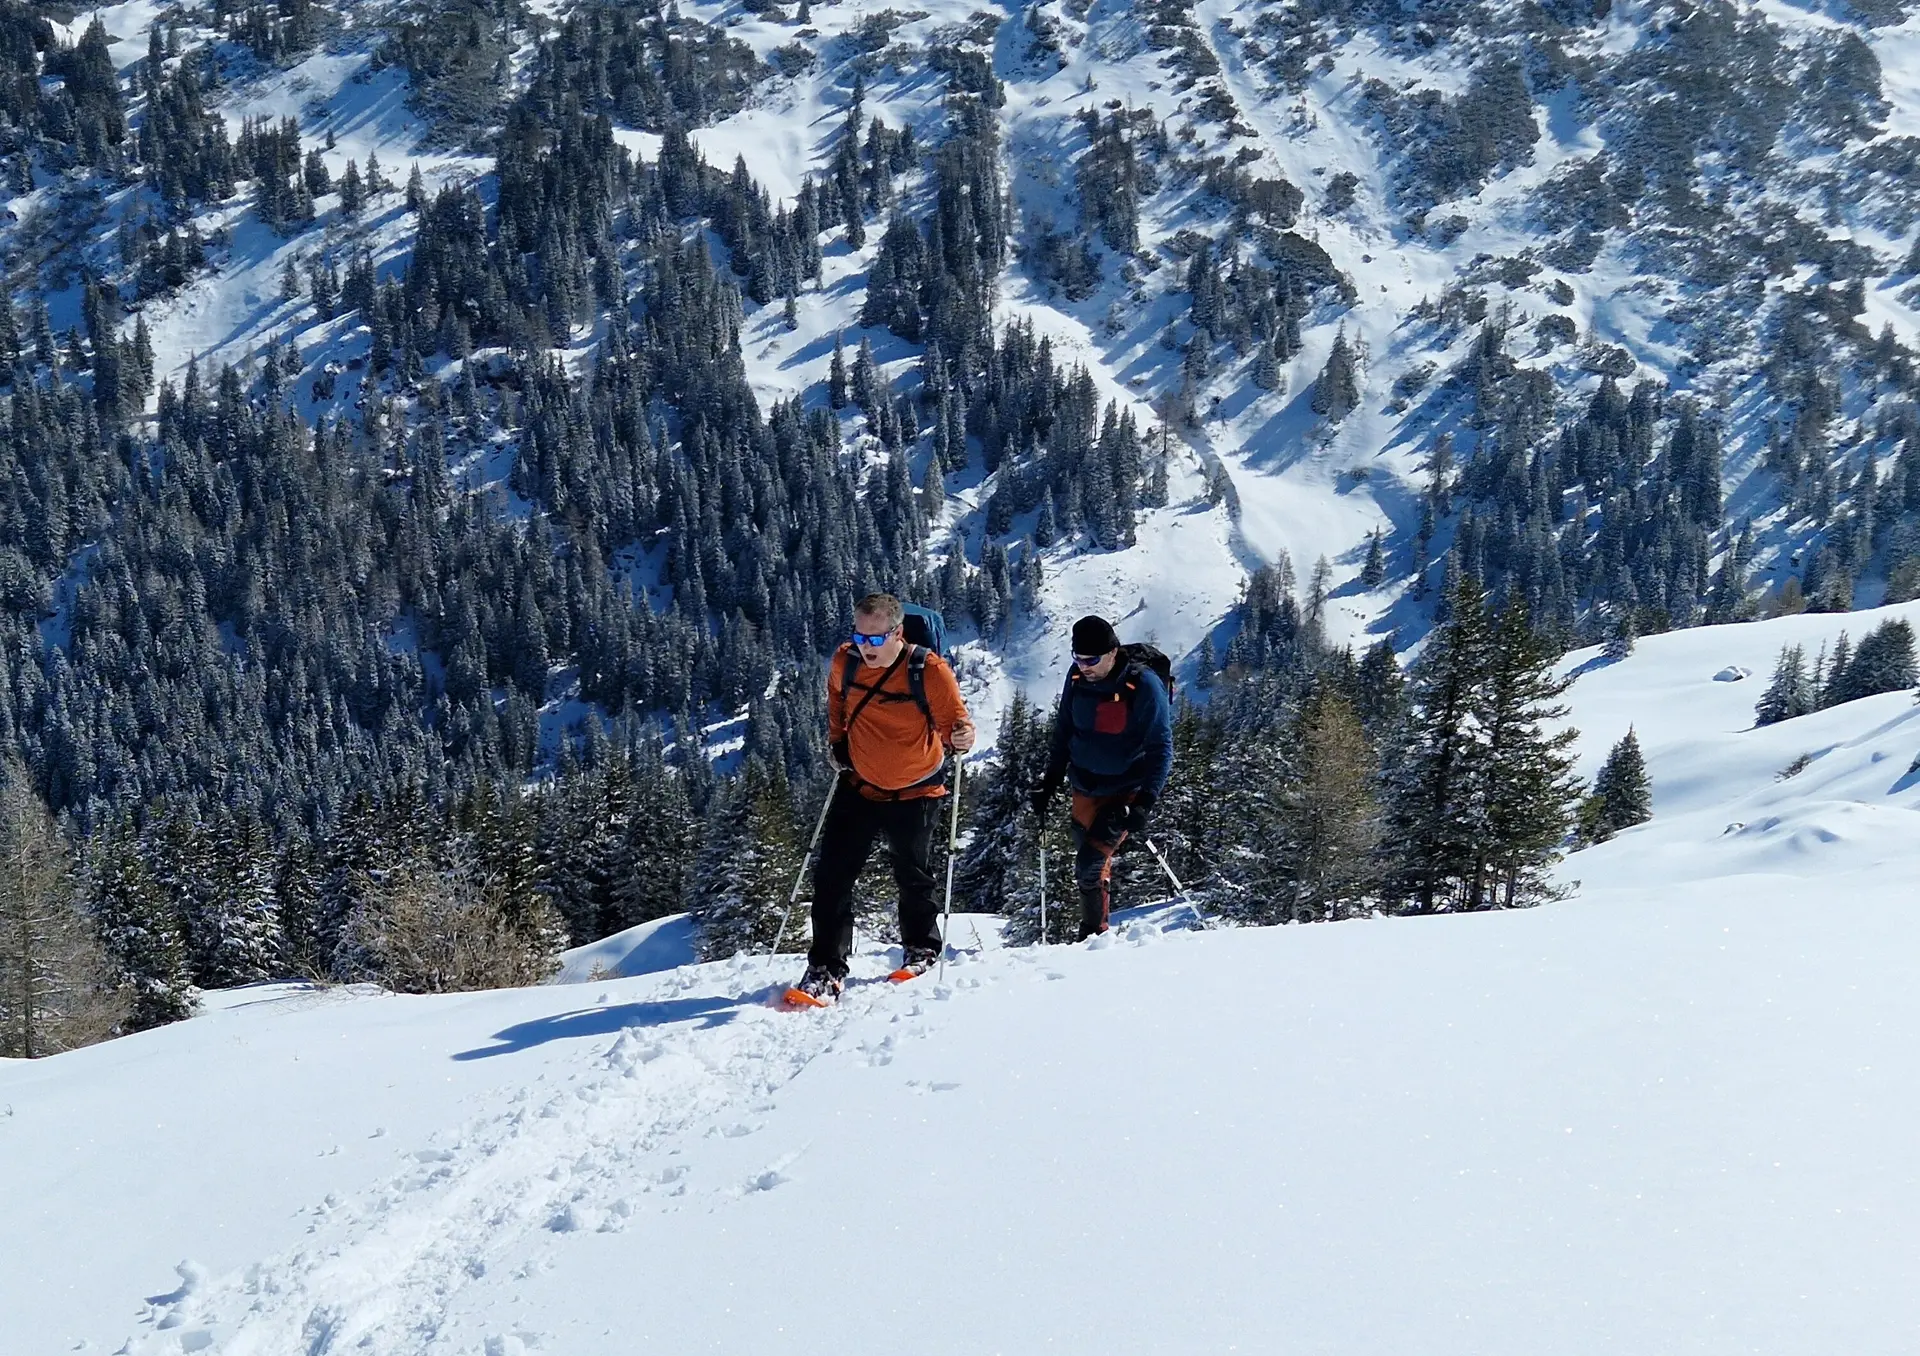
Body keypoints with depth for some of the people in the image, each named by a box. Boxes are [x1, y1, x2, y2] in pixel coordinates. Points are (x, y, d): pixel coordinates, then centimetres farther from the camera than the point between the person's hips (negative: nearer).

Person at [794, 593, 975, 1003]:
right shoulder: (845, 662, -10)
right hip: (860, 786, 3)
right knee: (832, 875, -4)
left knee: (913, 876, 14)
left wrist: (961, 737, -37)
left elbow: (954, 720, -16)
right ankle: (826, 969, 2)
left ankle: (922, 949, 38)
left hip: (916, 793, -3)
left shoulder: (929, 671, -22)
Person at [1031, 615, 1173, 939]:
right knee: (1086, 870, 10)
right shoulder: (1077, 679, -4)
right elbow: (1064, 733, 12)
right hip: (1085, 787, 5)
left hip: (1127, 791, -5)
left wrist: (1144, 803, -24)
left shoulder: (1144, 685, -19)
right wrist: (1049, 782, 9)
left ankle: (1094, 935, -2)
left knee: (1090, 865, -17)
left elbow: (1161, 749, -16)